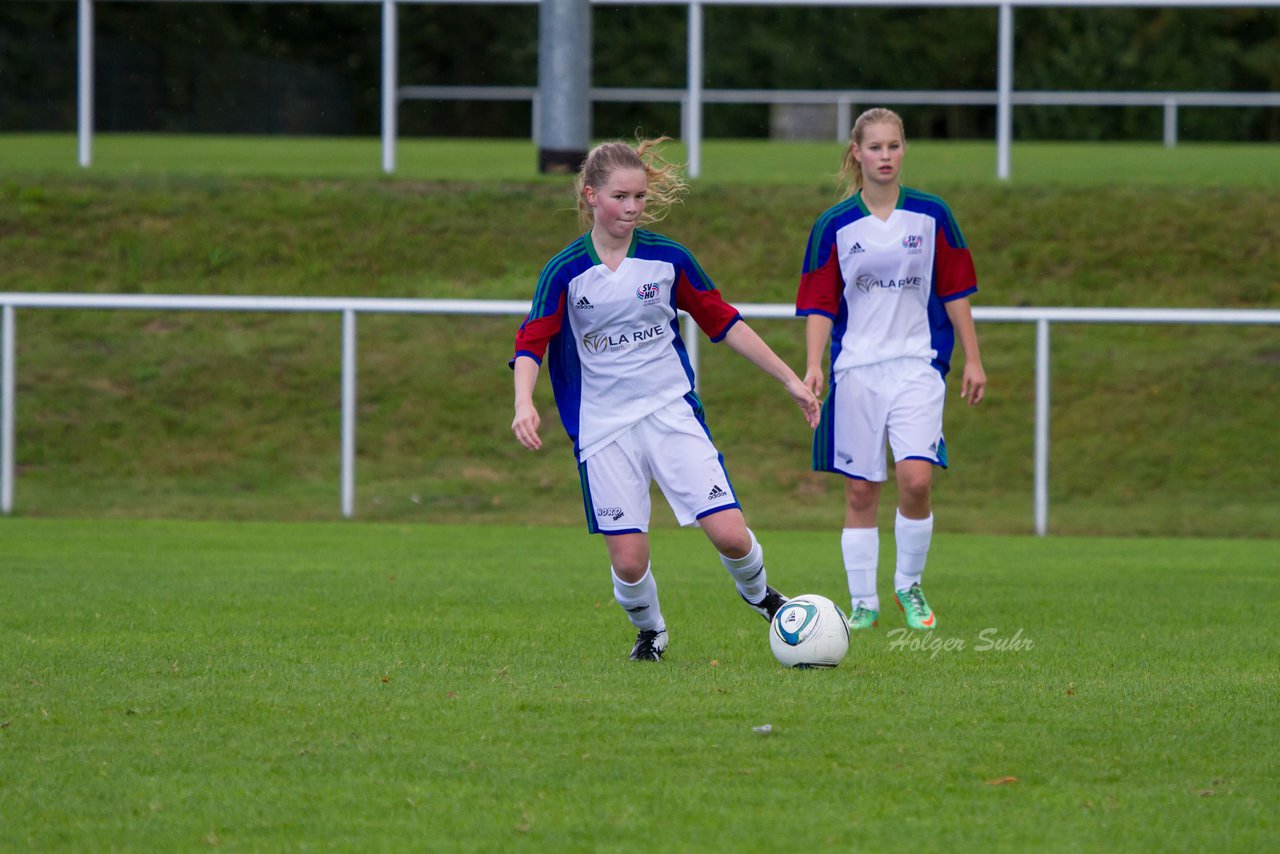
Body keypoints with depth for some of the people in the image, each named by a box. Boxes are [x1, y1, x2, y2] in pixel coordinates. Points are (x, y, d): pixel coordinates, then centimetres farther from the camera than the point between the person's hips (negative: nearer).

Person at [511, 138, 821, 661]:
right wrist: (524, 404, -27)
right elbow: (531, 344, -7)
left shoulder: (668, 258, 0)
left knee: (729, 534, -12)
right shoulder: (566, 272, -5)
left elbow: (723, 323, 9)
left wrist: (790, 380, 10)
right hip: (603, 428, -1)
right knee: (628, 560, -7)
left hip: (672, 412, 1)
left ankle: (758, 593, 22)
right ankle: (649, 631, 26)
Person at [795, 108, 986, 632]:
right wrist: (813, 366, -11)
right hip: (855, 368, 1)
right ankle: (862, 602, 12)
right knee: (860, 491, 2)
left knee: (915, 478, -15)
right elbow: (819, 305, 1)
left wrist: (972, 359, 7)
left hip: (917, 364, 0)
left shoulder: (931, 216, 3)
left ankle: (909, 585, 6)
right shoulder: (835, 226, 1)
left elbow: (955, 292, 9)